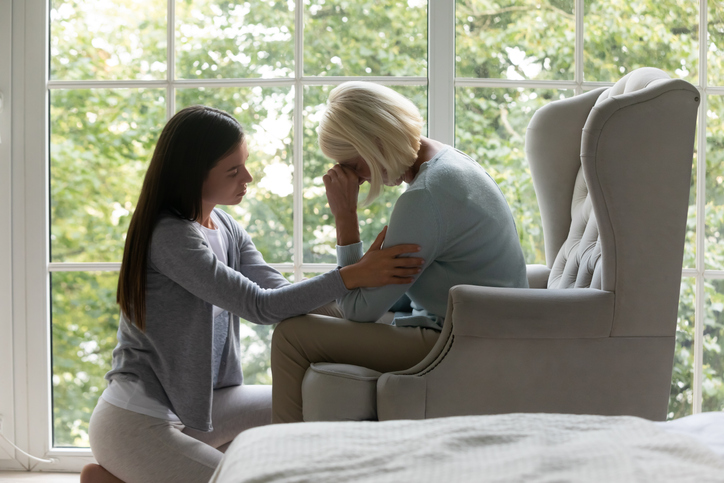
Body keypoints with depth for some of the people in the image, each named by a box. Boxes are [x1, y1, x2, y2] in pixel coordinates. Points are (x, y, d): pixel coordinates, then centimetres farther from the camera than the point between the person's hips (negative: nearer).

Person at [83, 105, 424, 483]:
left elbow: (281, 293, 0)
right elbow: (260, 306, -25)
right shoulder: (170, 237, -21)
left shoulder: (226, 228, 7)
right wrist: (353, 275, -28)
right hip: (137, 421, -9)